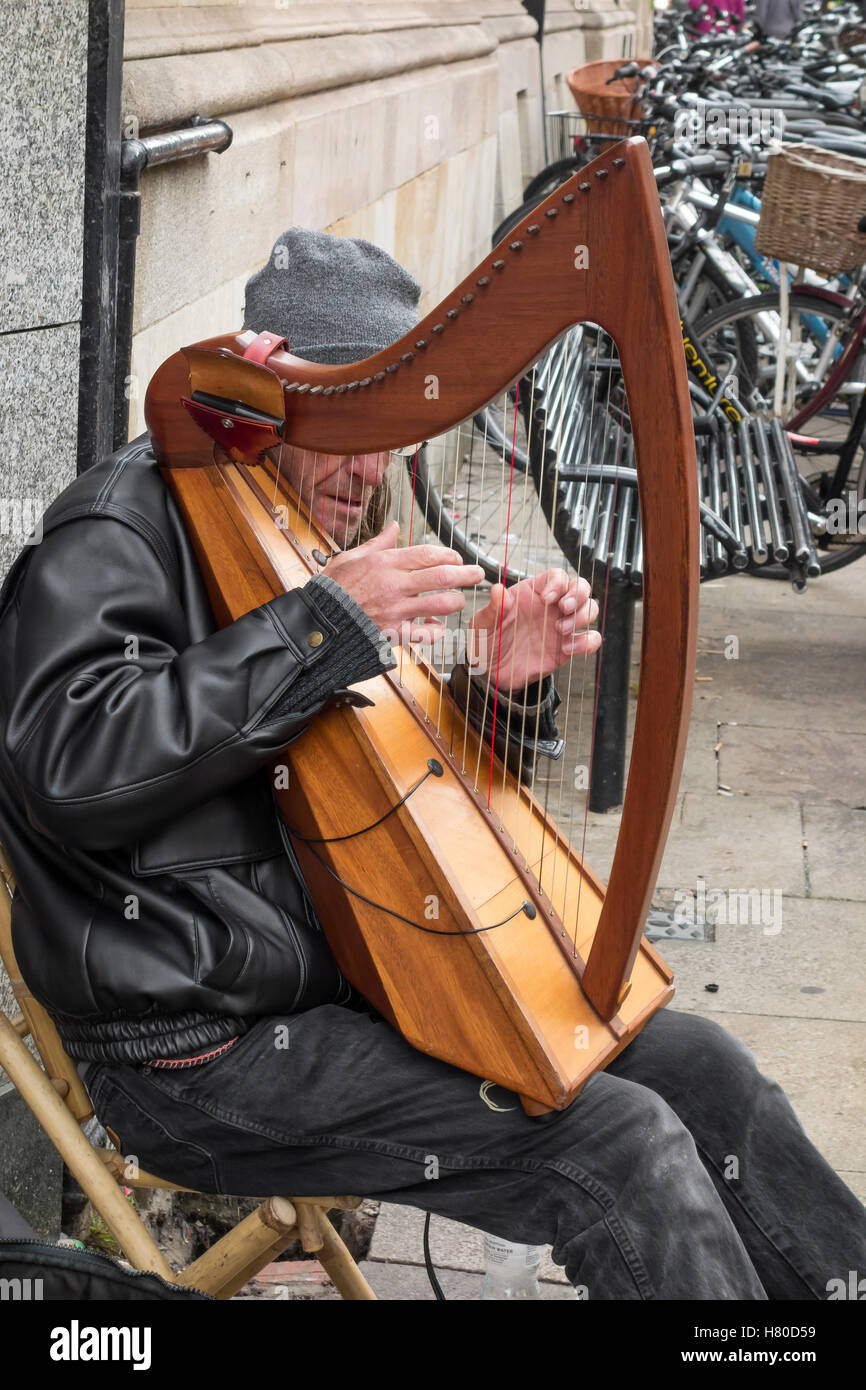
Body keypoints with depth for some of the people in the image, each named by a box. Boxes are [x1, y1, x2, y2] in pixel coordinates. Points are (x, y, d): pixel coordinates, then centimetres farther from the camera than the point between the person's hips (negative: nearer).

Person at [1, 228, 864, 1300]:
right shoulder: (123, 527, -11)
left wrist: (501, 683, -4)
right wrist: (320, 624, -26)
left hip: (341, 989, 9)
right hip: (200, 1052, -8)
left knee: (697, 1066, 0)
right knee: (619, 1143, -18)